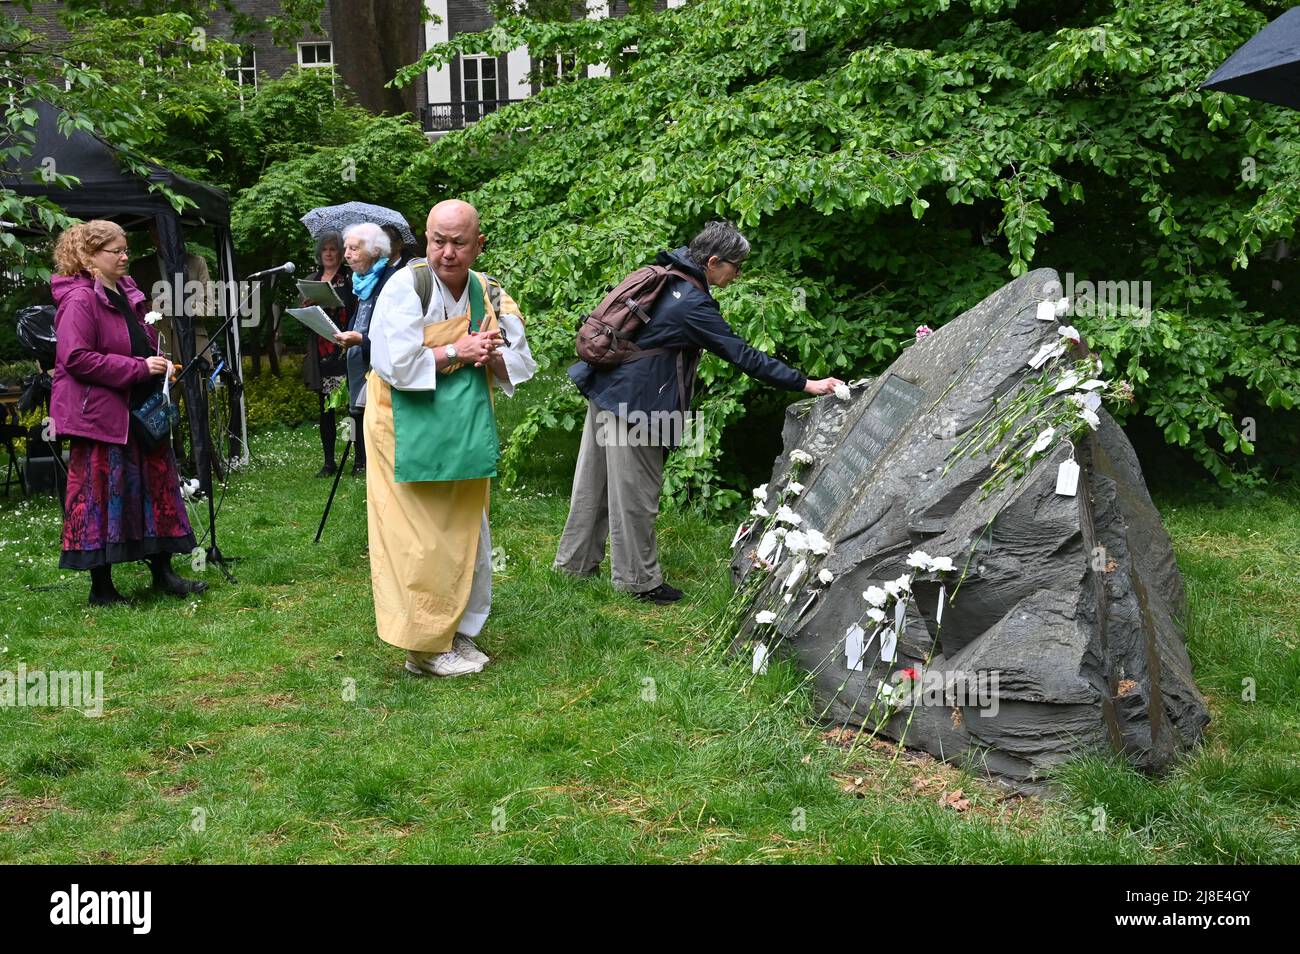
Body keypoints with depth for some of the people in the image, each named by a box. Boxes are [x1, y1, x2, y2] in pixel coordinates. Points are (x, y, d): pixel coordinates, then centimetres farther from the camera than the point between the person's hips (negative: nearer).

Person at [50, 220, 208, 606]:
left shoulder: (127, 293, 13)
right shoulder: (80, 300, -14)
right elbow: (76, 357, -23)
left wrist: (159, 364, 6)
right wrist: (139, 368, -23)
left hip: (140, 411, 9)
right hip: (99, 414, -9)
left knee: (156, 485, 12)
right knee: (102, 497, -1)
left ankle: (163, 572, 23)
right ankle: (101, 588, 9)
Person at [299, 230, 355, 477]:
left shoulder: (351, 278, 4)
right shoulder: (311, 280, 17)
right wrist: (305, 307, -7)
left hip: (345, 351, -4)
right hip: (320, 353, 4)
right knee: (325, 407, 6)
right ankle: (329, 462, 11)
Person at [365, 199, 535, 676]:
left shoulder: (489, 293, 5)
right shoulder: (405, 287, -12)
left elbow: (520, 365, 8)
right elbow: (394, 364, -22)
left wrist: (490, 355, -13)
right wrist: (456, 352, -16)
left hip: (466, 436, 6)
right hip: (410, 436, -6)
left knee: (468, 538, 12)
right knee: (418, 544, -3)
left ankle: (460, 635, 27)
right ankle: (424, 648, 8)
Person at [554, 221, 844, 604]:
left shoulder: (664, 275, 6)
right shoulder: (693, 306, -21)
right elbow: (743, 356, -20)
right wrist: (805, 384, -16)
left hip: (605, 389, 10)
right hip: (633, 403, -9)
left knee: (595, 482, 18)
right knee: (635, 492, 2)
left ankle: (575, 561, 29)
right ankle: (639, 579, 12)